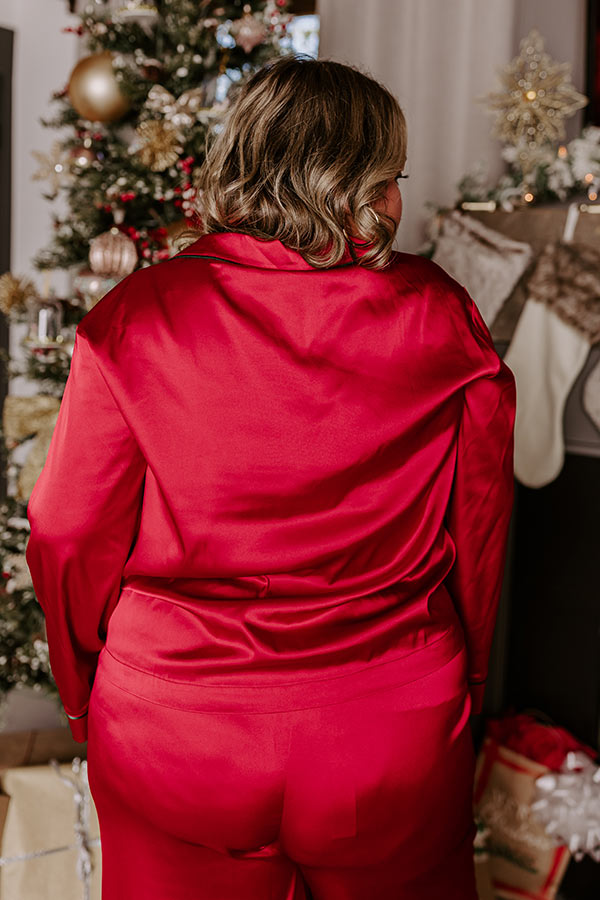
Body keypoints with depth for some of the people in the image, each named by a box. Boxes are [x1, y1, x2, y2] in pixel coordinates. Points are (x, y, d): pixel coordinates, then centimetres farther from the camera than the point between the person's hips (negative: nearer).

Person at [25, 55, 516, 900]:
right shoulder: (443, 320, -9)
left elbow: (69, 535, -7)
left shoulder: (134, 316, -12)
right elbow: (480, 530, -1)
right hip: (394, 763, 1)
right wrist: (458, 686, 16)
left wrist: (86, 700, 10)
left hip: (172, 747, 0)